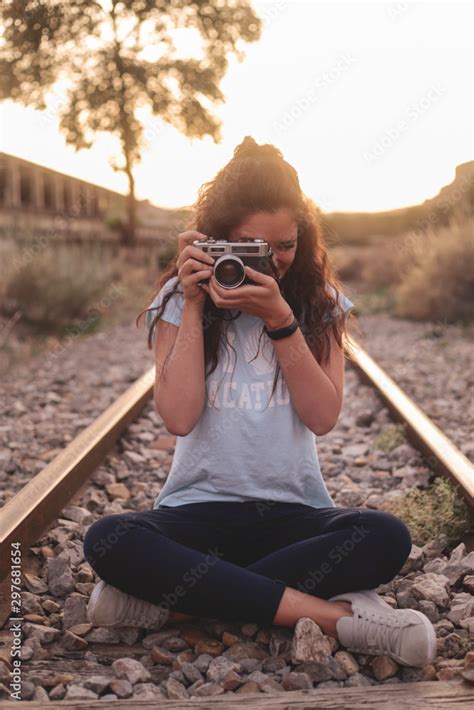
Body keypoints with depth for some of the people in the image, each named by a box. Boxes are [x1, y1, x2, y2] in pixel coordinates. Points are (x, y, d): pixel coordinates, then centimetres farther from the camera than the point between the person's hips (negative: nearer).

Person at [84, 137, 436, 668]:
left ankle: (167, 596, -25)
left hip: (294, 511, 1)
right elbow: (179, 418, -11)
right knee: (107, 540, -30)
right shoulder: (179, 299, 1)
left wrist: (280, 319, -17)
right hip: (201, 509, 0)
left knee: (387, 538, -29)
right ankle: (335, 614, -30)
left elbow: (323, 416, -8)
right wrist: (194, 304, -13)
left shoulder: (319, 302, 3)